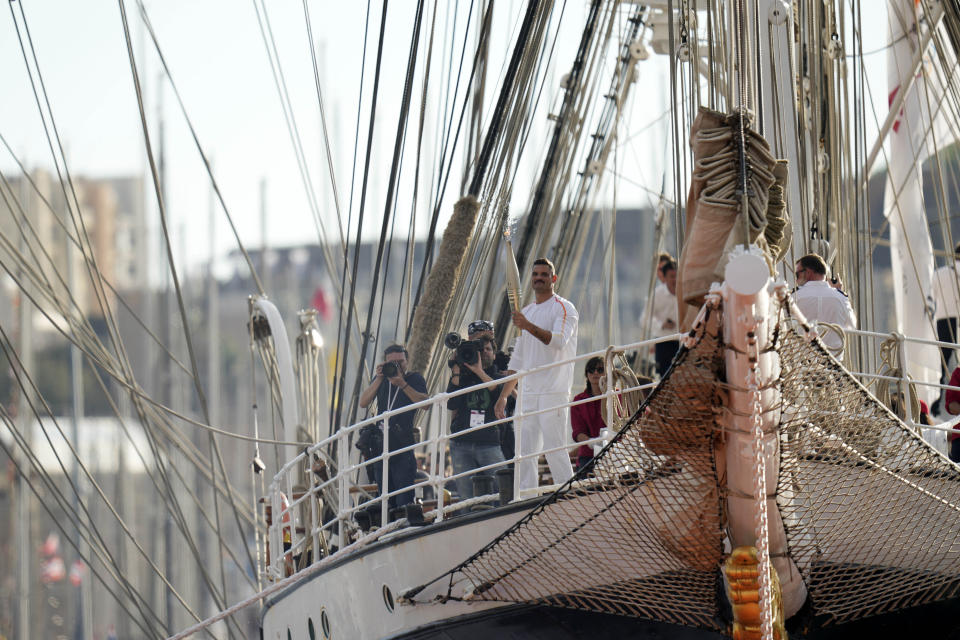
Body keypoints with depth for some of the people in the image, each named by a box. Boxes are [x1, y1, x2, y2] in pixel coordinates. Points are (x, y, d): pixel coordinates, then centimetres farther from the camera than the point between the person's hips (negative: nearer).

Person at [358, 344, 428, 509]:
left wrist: (403, 384, -23)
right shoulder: (381, 379, 14)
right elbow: (363, 402, 2)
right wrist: (379, 379, -9)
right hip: (381, 446, 5)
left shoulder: (415, 379, 2)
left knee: (404, 501, -12)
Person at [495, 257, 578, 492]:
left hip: (554, 391, -7)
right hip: (527, 393, 7)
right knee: (524, 452, 3)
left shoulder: (564, 309, -3)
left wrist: (528, 326, -34)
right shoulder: (526, 313, 19)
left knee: (554, 450, -10)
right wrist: (503, 397, 17)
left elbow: (558, 341, -22)